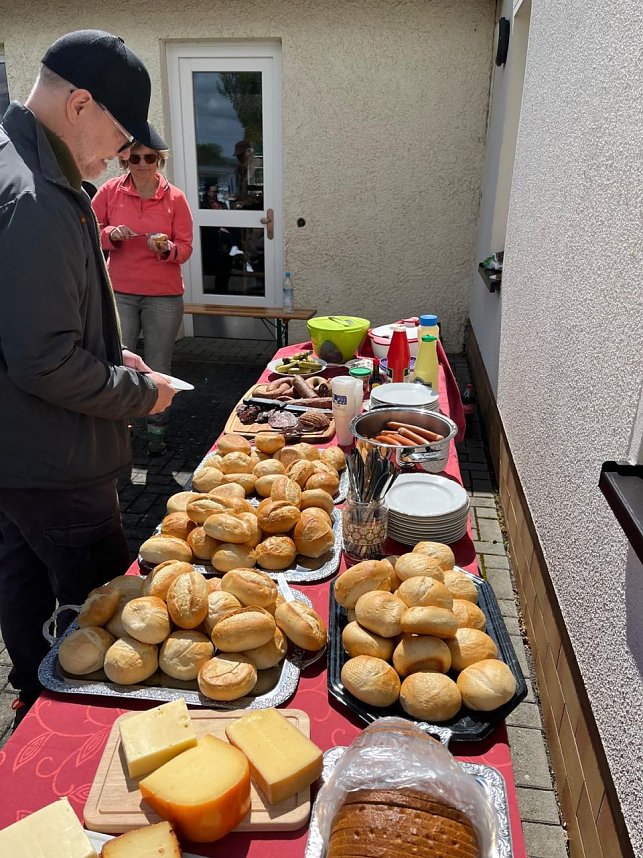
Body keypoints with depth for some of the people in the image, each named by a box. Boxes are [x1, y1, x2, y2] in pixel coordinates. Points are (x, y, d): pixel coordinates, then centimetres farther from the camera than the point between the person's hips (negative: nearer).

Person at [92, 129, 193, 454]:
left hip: (163, 296, 0)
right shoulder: (110, 190, 3)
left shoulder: (175, 198, 1)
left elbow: (185, 247, 2)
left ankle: (156, 431, 20)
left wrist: (166, 248, -19)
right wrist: (111, 234, -12)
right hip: (120, 292, 0)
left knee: (158, 367, 6)